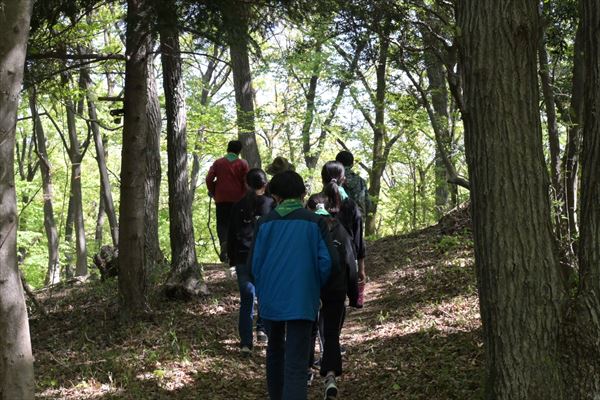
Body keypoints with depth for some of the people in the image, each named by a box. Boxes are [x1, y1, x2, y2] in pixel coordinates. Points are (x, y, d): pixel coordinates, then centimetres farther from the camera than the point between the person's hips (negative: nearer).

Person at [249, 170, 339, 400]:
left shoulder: (265, 223, 2)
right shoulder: (315, 222, -2)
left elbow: (254, 264, 2)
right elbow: (329, 263, -6)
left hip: (270, 301, 3)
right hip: (302, 301, -3)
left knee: (275, 350, 26)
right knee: (296, 366, -6)